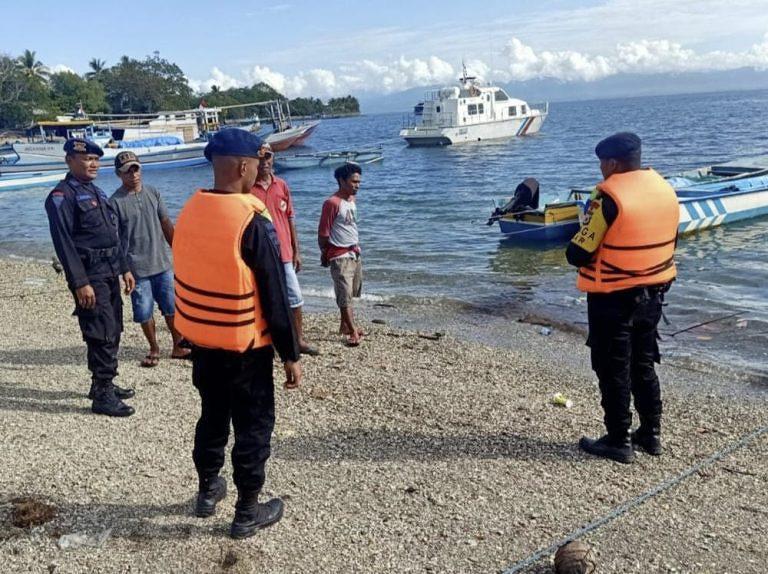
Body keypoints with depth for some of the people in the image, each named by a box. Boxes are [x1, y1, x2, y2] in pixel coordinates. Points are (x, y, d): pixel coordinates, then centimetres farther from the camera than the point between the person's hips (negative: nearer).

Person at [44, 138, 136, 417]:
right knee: (102, 334, -9)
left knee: (113, 331, 14)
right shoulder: (62, 196, -11)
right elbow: (63, 243, -17)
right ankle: (102, 395, -1)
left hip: (110, 272, 9)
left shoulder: (96, 192, 16)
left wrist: (124, 269, 17)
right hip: (90, 275, -9)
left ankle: (104, 384, 27)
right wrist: (80, 283, -21)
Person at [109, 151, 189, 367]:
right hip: (137, 268, -3)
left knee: (172, 307, 8)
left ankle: (178, 346, 23)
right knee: (144, 312, 4)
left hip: (163, 262, 3)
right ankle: (154, 349, 22)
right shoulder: (115, 202, -7)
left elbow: (166, 224, 12)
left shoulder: (152, 193, 5)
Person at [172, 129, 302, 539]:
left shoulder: (189, 212, 0)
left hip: (200, 341, 7)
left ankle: (208, 491, 38)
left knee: (212, 417, 23)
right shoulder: (252, 222, -21)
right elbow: (274, 297, -18)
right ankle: (247, 513, 19)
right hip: (246, 346, -7)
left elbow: (192, 278, 10)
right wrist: (290, 355, -10)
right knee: (254, 426, 8)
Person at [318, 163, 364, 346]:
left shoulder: (352, 200, 9)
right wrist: (324, 254, -1)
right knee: (345, 296, -3)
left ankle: (345, 325, 28)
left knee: (350, 294, 15)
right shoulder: (332, 203, -17)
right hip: (340, 257, -8)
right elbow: (323, 233, -12)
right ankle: (353, 332, 0)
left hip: (355, 254, 8)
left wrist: (356, 245, 13)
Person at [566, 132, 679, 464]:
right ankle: (651, 434, 29)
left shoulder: (610, 196, -21)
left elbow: (578, 254, -19)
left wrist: (576, 251, 2)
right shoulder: (665, 188, 2)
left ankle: (619, 442, 14)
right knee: (643, 365, 19)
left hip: (613, 300, -7)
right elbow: (669, 242, 13)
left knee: (614, 371, 5)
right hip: (653, 295, 7)